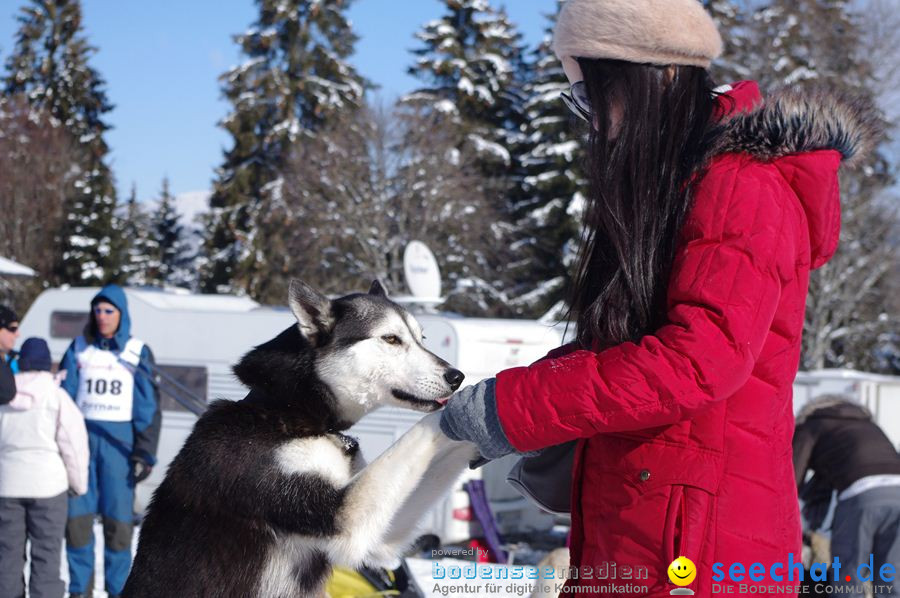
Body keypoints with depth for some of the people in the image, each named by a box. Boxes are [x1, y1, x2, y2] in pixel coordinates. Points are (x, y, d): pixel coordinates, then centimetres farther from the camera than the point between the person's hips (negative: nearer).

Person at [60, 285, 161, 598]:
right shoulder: (79, 349, 6)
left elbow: (148, 408, 2)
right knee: (77, 516, -1)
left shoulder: (138, 352, 2)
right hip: (82, 435, 2)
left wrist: (144, 454, -4)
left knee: (118, 518, -4)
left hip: (119, 440, -2)